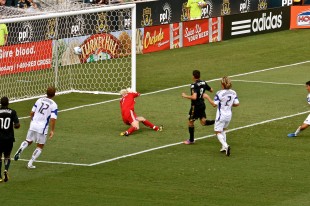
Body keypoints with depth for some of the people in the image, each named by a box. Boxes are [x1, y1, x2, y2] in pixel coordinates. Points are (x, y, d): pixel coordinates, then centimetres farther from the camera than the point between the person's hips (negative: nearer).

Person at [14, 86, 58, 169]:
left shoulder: (39, 100, 5)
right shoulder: (54, 105, -8)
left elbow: (32, 112, 9)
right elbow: (53, 119, -15)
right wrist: (52, 130, -6)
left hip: (33, 125, 3)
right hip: (42, 128, -3)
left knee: (28, 141, 21)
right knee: (40, 147, 14)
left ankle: (20, 149, -11)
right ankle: (30, 163, 6)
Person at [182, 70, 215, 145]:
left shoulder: (194, 85, -21)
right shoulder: (203, 83, 2)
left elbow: (194, 97, -32)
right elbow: (211, 90, 15)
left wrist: (185, 96, -17)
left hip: (195, 106, -7)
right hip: (202, 104, 7)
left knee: (191, 122, 8)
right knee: (203, 122, 11)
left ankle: (191, 140, 16)